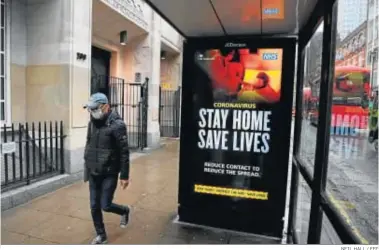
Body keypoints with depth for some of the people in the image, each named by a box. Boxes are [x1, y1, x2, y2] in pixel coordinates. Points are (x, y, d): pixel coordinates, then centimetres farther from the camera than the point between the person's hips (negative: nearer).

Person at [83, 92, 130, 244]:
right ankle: (101, 236, 31)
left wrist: (124, 176, -15)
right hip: (94, 173, 6)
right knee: (94, 206, 11)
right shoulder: (93, 122, 4)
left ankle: (125, 211, 33)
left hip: (109, 173, -6)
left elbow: (124, 152, -16)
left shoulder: (117, 125, -17)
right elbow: (89, 145, 14)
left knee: (106, 206, 0)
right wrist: (87, 166, 17)